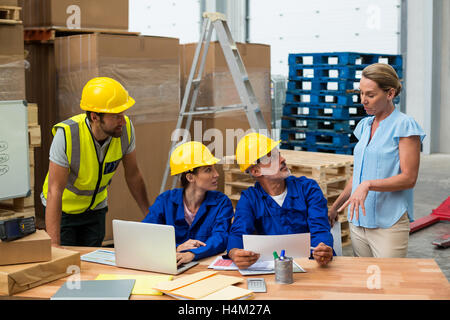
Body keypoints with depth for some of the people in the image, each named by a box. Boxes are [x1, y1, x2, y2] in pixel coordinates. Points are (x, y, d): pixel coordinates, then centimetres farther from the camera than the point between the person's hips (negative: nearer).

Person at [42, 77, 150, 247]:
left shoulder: (126, 128, -21)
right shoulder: (66, 135, -33)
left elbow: (133, 175, -5)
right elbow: (54, 192, -31)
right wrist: (54, 245, -35)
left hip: (96, 207, 3)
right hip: (63, 208, -3)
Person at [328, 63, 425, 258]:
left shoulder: (404, 125, -8)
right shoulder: (365, 125, 13)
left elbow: (409, 178, -13)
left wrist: (368, 185, -24)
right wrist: (335, 207, 20)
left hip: (389, 225, -6)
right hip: (358, 220, 6)